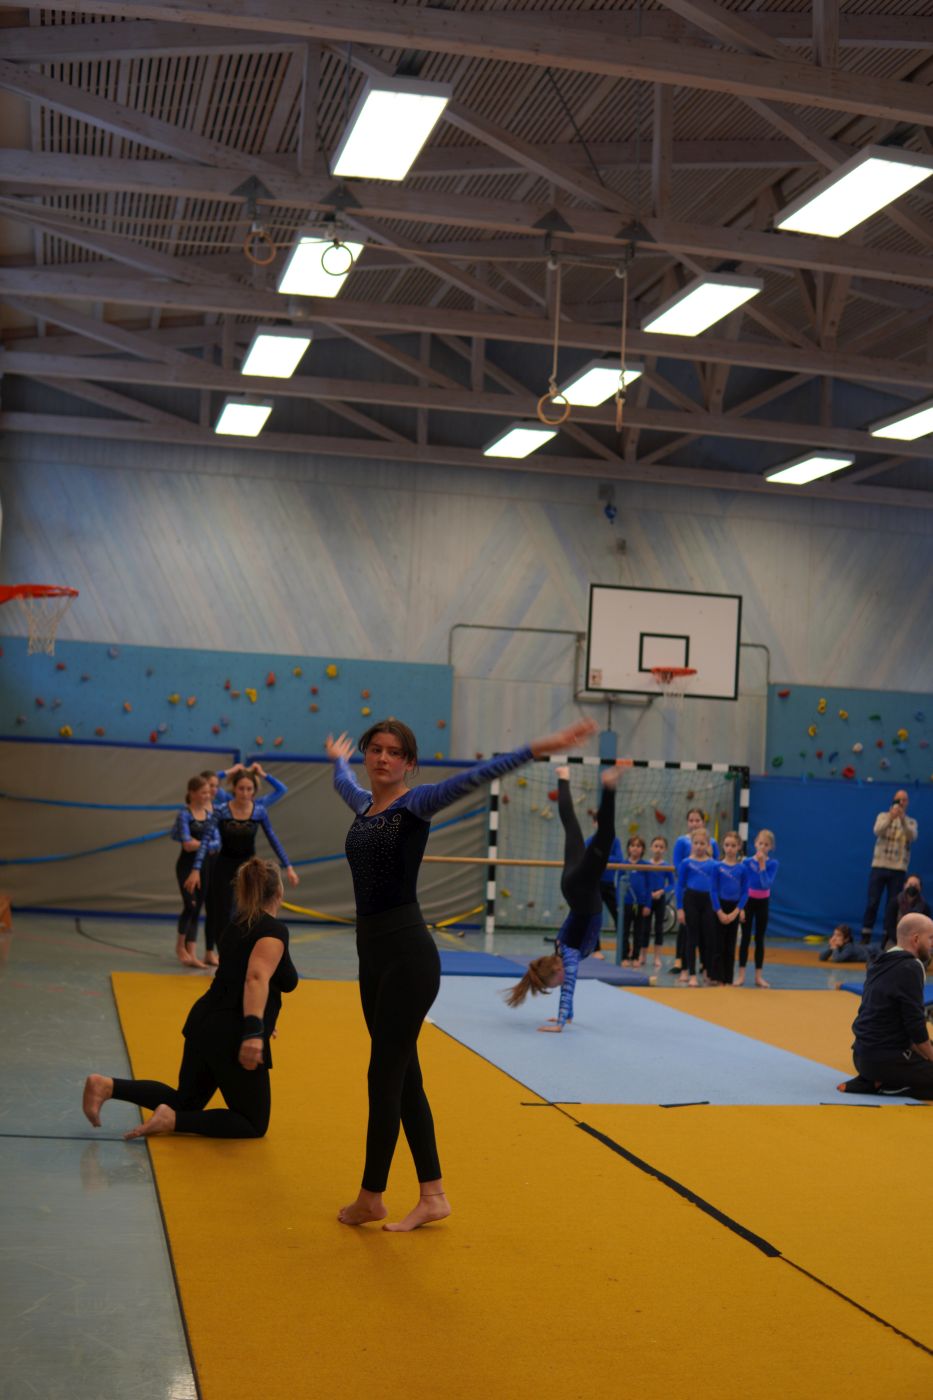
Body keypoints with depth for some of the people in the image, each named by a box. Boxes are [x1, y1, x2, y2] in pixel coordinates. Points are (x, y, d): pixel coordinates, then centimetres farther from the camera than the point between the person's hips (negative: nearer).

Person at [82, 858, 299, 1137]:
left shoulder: (238, 926, 14)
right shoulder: (274, 930, -13)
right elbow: (256, 978, -31)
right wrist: (254, 1032, -40)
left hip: (205, 1023, 8)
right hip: (233, 1038, -8)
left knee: (185, 1101, 25)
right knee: (254, 1125, 9)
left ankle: (105, 1085, 6)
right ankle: (172, 1121, -8)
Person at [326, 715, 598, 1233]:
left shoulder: (415, 802, -8)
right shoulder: (363, 803, 12)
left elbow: (473, 776, -23)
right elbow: (343, 781, 37)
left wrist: (537, 749, -35)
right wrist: (338, 759, 57)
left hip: (407, 955, -8)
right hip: (372, 952, 8)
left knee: (385, 1075, -1)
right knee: (402, 1076, 11)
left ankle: (371, 1198, 14)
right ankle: (432, 1195, 19)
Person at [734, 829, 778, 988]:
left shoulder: (772, 863, -5)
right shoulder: (747, 861, -5)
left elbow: (766, 884, -18)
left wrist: (762, 865, -23)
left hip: (763, 903, 1)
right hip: (748, 901, -1)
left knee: (760, 939, 6)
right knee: (746, 937, 2)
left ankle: (758, 976, 11)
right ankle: (741, 975, 5)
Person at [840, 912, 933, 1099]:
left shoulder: (880, 963, 11)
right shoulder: (909, 969, -16)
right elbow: (915, 1025, -16)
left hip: (863, 1055, 9)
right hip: (886, 1060, -9)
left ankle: (872, 1081, 7)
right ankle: (883, 1086, -9)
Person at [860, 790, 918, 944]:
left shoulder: (911, 822, 7)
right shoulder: (883, 816, 5)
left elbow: (912, 837, -15)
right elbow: (877, 831, -15)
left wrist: (902, 819, -31)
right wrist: (891, 818, -33)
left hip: (899, 869, 1)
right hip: (879, 866, -1)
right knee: (872, 902, -2)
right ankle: (866, 935, 4)